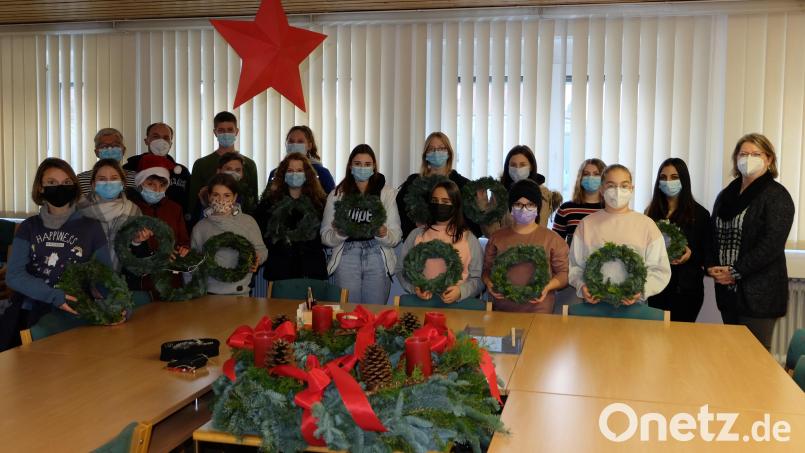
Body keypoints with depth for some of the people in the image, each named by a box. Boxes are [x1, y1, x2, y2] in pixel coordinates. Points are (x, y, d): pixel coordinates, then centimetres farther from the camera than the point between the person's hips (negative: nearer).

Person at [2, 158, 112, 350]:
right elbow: (14, 275, 0)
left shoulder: (91, 227, 8)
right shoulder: (29, 227, 12)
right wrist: (53, 296, -16)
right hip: (27, 308, 1)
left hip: (70, 312, -1)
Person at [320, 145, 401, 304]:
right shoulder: (337, 194, 8)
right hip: (346, 256, 0)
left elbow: (396, 237, 2)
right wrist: (339, 233, -16)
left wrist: (383, 234, -19)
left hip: (377, 257, 0)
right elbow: (325, 236, 4)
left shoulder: (387, 192, 7)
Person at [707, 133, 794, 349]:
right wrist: (712, 266, -2)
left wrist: (735, 272, -16)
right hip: (728, 290, 6)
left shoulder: (776, 196, -6)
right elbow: (714, 235, 16)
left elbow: (772, 244, -15)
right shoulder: (726, 194, 15)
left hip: (759, 293, -6)